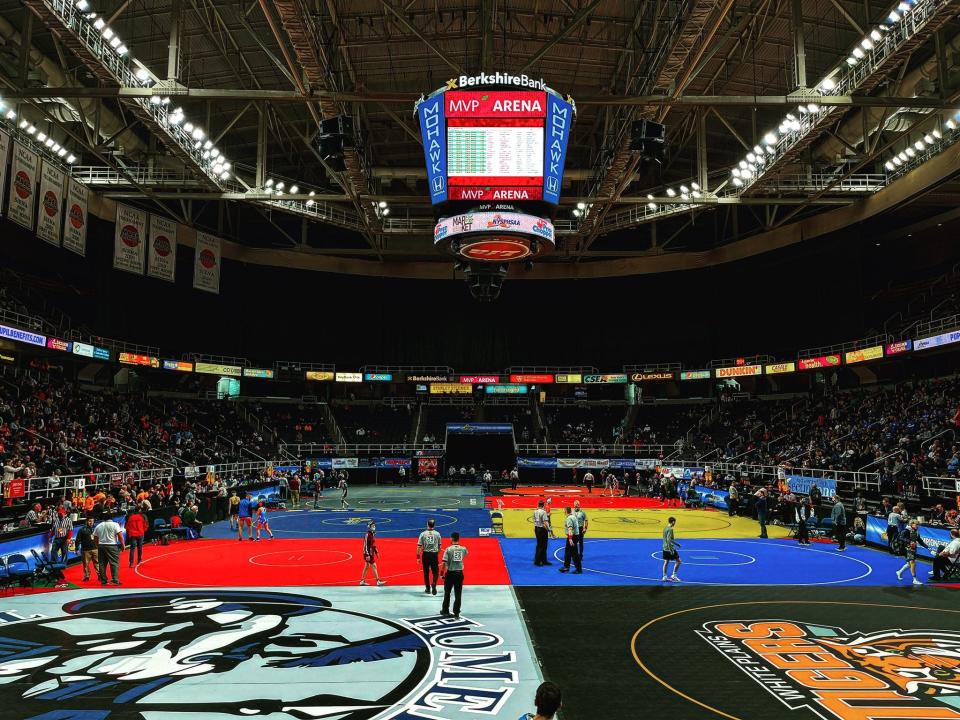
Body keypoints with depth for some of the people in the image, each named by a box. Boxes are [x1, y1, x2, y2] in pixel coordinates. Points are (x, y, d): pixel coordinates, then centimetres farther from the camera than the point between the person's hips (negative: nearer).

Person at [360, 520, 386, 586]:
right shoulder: (367, 535, -18)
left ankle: (362, 581, 20)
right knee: (374, 566, -8)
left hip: (372, 553, 10)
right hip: (368, 554, -10)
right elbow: (365, 545, -20)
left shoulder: (372, 534, 11)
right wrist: (367, 555, -23)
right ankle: (378, 581, -6)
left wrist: (376, 552, 20)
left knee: (367, 567, 13)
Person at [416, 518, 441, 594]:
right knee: (435, 572, 11)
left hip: (425, 554, 0)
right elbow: (439, 546, 8)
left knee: (426, 572, 14)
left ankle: (428, 588, 21)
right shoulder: (437, 534, 0)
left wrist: (418, 557, 0)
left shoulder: (423, 534, -4)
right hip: (434, 554, 0)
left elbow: (419, 546, -6)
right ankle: (433, 584, -14)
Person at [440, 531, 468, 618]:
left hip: (450, 573, -2)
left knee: (447, 593, 15)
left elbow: (444, 563, -13)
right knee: (458, 594, 7)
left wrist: (441, 574, -4)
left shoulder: (448, 549, -12)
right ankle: (456, 613, 9)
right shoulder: (463, 549, -2)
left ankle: (445, 610, 27)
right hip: (459, 573, 2)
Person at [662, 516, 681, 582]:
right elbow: (668, 540, -24)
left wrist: (675, 543, 29)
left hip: (665, 548, 9)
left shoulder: (665, 528, 11)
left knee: (666, 562, 11)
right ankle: (673, 576, 3)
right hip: (670, 548, -9)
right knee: (678, 561, 3)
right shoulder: (670, 529, -17)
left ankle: (664, 577, 12)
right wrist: (671, 549, -23)